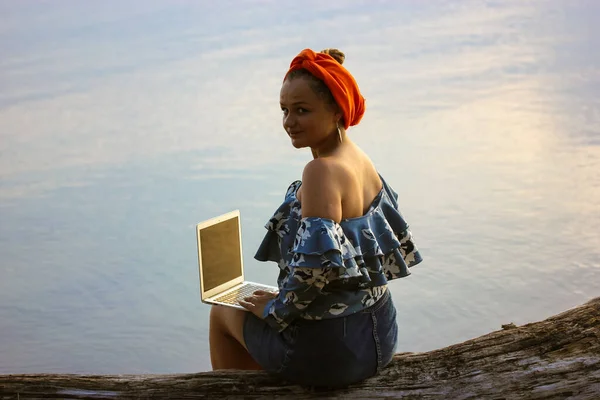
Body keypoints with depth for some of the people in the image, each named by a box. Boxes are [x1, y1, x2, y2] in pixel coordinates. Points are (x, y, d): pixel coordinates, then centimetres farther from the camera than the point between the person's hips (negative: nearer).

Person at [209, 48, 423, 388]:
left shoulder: (322, 171, -23)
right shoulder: (362, 162, 3)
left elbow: (318, 262, -32)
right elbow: (398, 246, 12)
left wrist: (275, 308, -14)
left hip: (326, 351, -8)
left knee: (222, 313, 20)